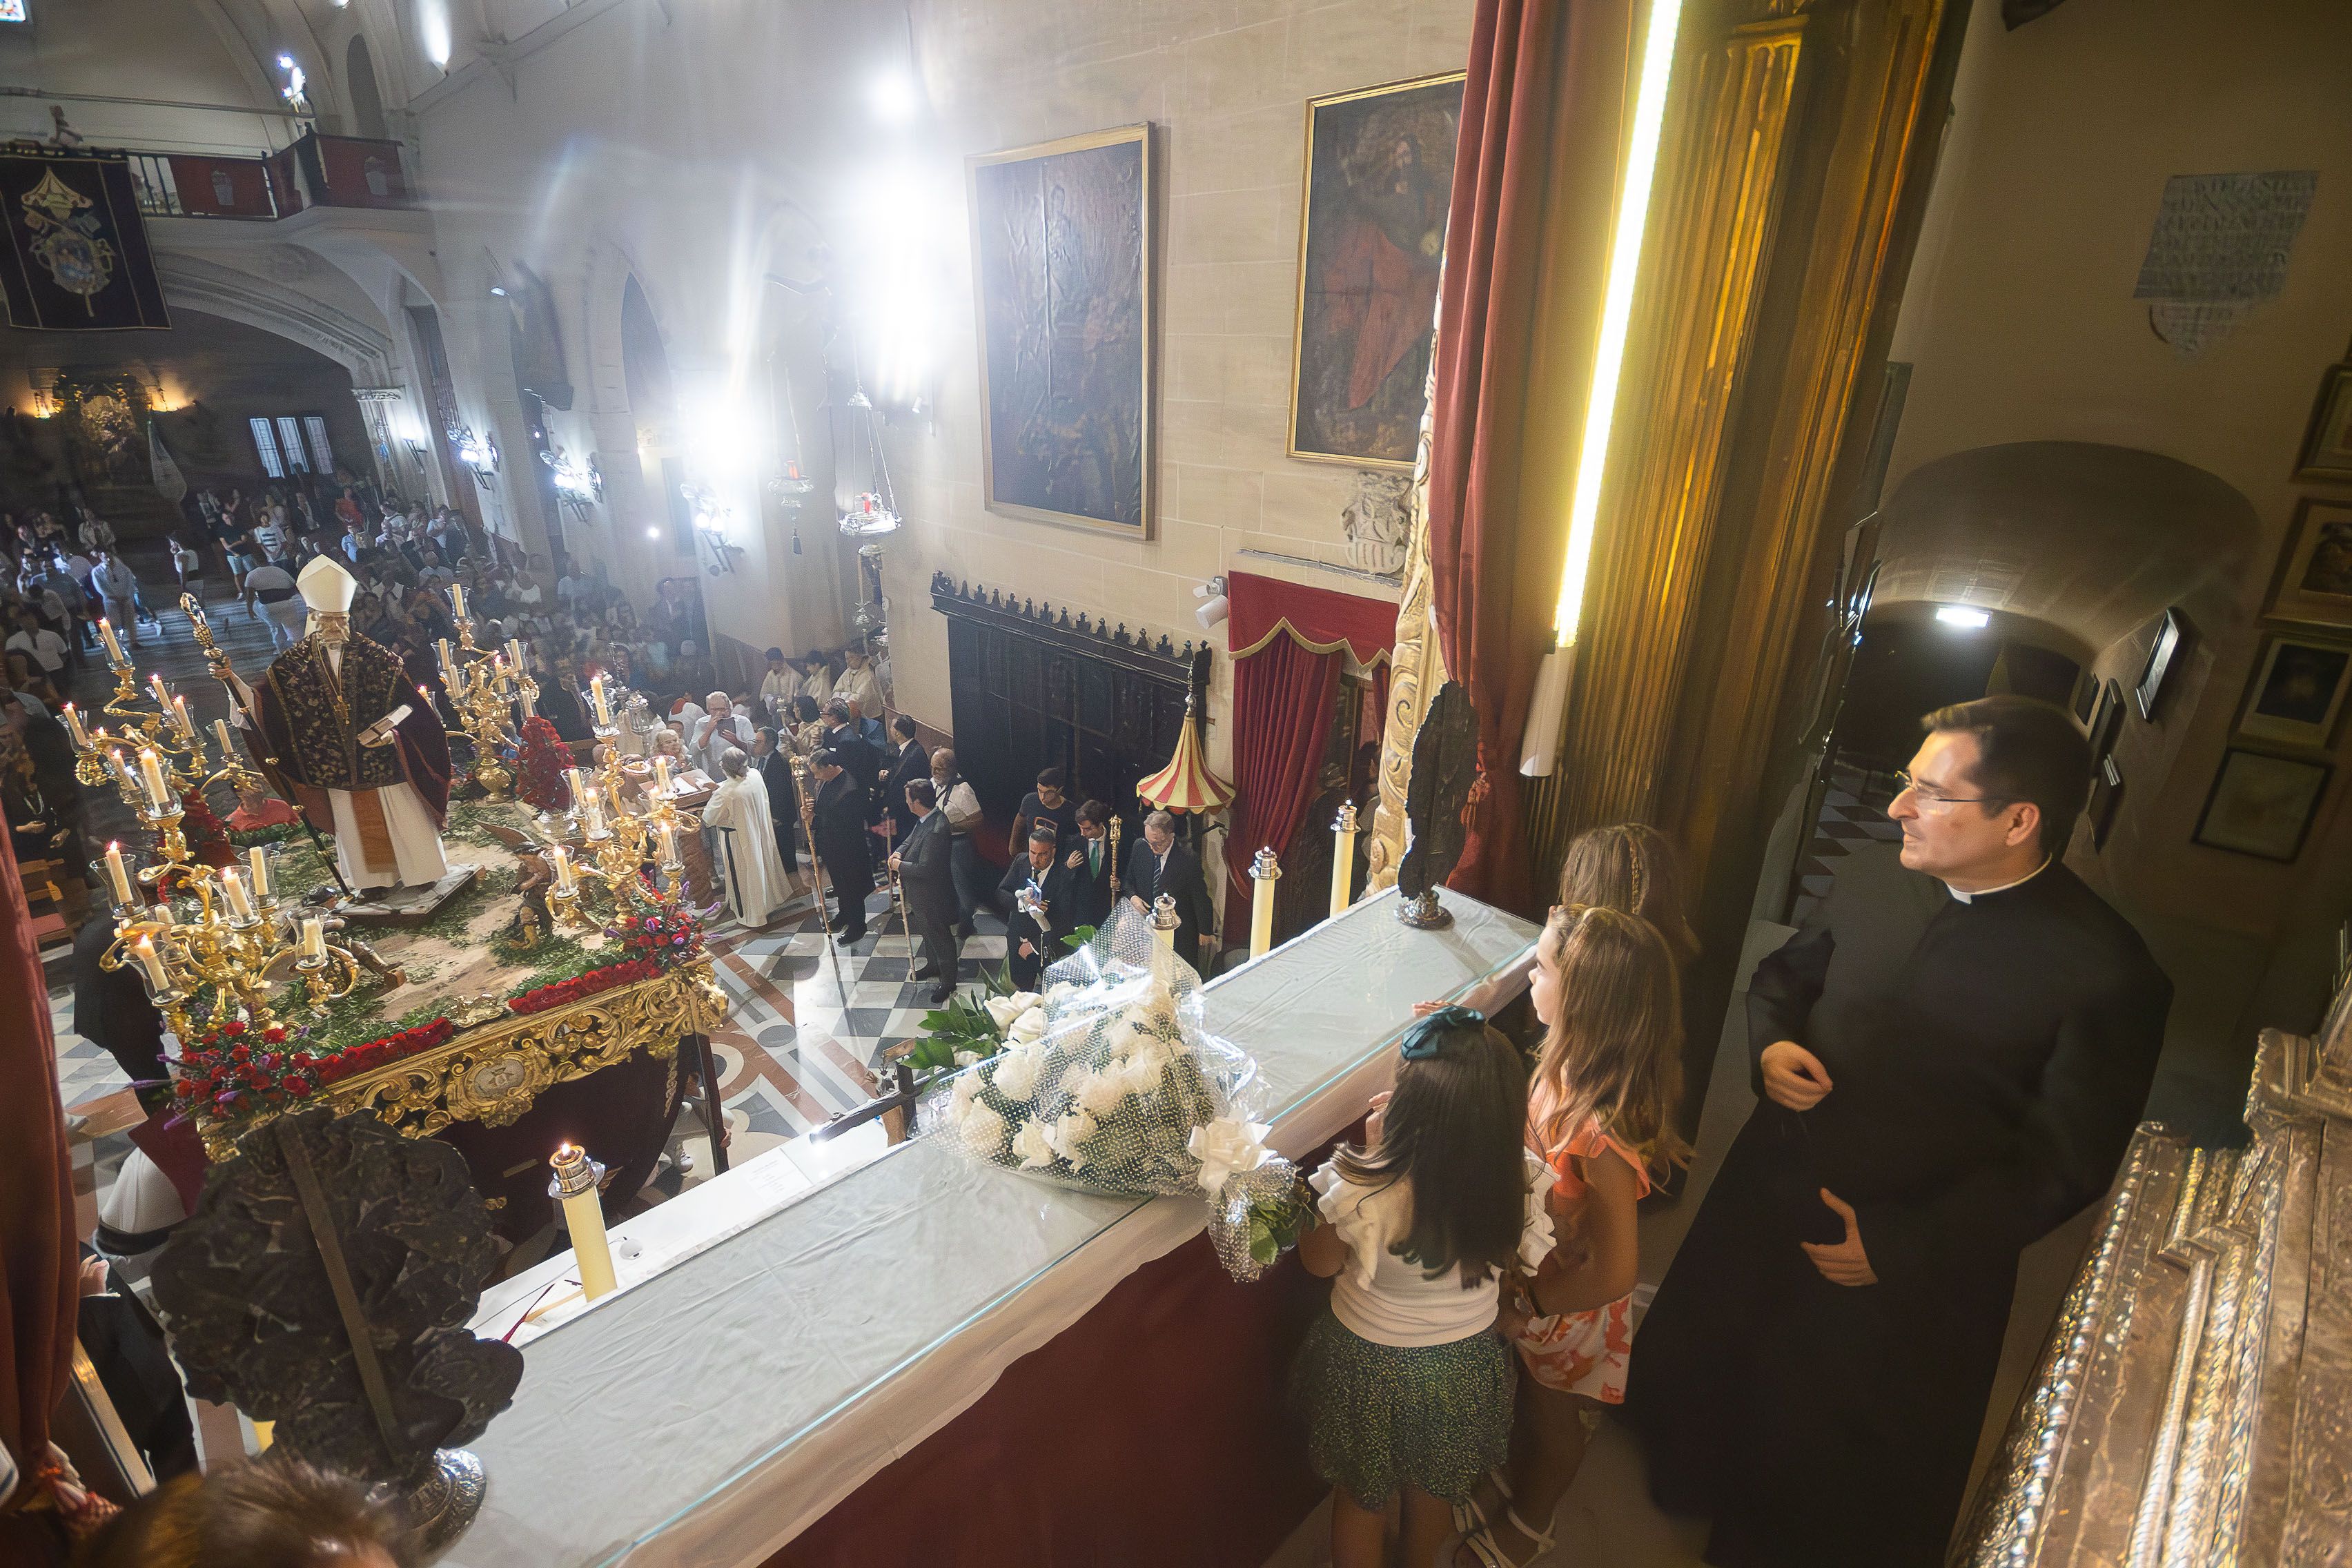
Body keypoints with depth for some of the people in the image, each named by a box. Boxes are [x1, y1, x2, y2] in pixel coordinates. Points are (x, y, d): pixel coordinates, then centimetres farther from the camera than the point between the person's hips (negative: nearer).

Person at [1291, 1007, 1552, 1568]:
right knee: (1433, 1486, 34)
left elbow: (1319, 1261, -16)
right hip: (1465, 1362, 4)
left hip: (1369, 1364, -3)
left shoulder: (1361, 1188, -39)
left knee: (1360, 1496, 28)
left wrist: (1372, 1149, -20)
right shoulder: (1519, 1184, -29)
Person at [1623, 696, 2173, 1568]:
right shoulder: (1869, 887, -7)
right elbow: (1784, 973, 10)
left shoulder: (2106, 973, -21)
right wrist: (1771, 1044, -12)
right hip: (1766, 1200, 5)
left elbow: (2063, 1166, -16)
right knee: (1699, 1359, 25)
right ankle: (1695, 1485, 56)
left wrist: (1900, 1248, -17)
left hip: (1911, 1267, -4)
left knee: (1843, 1475, 20)